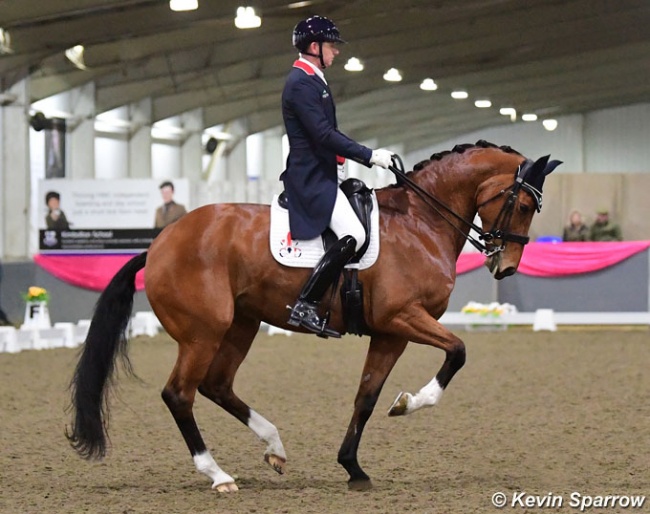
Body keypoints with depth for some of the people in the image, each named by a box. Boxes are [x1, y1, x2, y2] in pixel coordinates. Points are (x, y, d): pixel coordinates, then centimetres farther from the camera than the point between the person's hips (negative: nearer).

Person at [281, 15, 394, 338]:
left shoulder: (311, 80, 17)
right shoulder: (302, 83, -15)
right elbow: (323, 134, -23)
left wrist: (366, 155, 13)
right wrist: (369, 156, -20)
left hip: (318, 175, 11)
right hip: (311, 177, -11)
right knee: (353, 236, -23)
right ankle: (305, 307, -23)